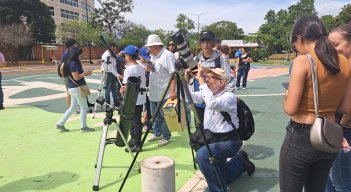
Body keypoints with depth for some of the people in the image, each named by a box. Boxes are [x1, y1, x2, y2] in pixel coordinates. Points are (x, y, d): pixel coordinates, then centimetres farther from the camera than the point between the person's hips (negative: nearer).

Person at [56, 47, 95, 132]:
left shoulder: (70, 63, 13)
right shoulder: (73, 64, -17)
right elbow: (76, 77, -19)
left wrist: (84, 73, 5)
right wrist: (85, 73, -8)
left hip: (72, 88, 10)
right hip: (76, 88, -10)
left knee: (72, 107, 17)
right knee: (84, 107, 1)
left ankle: (60, 124, 19)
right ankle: (83, 127, 10)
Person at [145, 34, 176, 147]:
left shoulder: (168, 55, -15)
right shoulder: (153, 56, 12)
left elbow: (173, 74, -20)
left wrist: (172, 90, -26)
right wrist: (150, 68, -3)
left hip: (164, 93, -8)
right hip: (153, 92, 8)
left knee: (164, 116, 3)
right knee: (155, 115, 18)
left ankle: (166, 137, 17)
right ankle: (157, 134, 33)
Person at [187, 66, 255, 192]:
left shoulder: (229, 96, -20)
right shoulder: (208, 93, 4)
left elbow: (212, 104, -40)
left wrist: (201, 81, -36)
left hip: (228, 141, -8)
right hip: (213, 139, 8)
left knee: (202, 154, -33)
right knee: (219, 178, 16)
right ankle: (241, 161, 37)